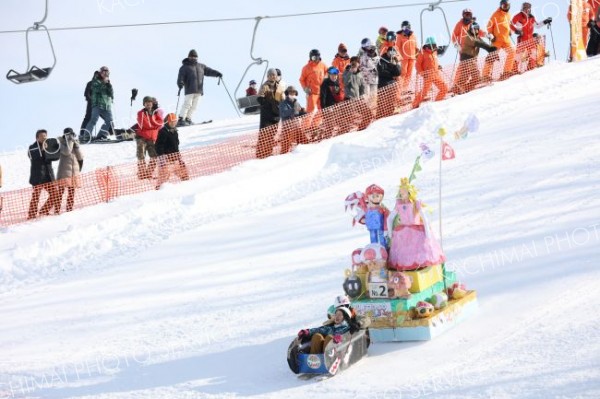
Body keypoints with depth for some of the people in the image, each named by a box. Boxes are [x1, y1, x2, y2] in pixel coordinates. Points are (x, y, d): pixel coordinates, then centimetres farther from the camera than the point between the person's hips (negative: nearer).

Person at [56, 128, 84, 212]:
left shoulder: (75, 143, 15)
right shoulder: (61, 143, 1)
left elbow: (80, 157, 4)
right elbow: (67, 152, -20)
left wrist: (76, 144, -3)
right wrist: (70, 141, -13)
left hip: (74, 171, 5)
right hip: (64, 172, -5)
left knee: (71, 192, 7)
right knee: (61, 191, -10)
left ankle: (69, 209, 13)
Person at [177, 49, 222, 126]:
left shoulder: (201, 66, 20)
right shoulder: (185, 67, 4)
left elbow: (209, 71, 17)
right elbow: (181, 77, -5)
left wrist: (217, 73, 1)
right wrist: (180, 84, -23)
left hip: (199, 90, 5)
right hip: (189, 90, -5)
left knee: (194, 106, 2)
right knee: (187, 104, -13)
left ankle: (188, 119, 7)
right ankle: (181, 119, -13)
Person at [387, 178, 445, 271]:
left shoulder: (416, 204, -5)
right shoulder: (399, 205, 2)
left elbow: (424, 219, -8)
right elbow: (389, 219, 9)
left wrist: (427, 232, -16)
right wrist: (390, 234, 6)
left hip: (417, 233, -2)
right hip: (403, 234, 2)